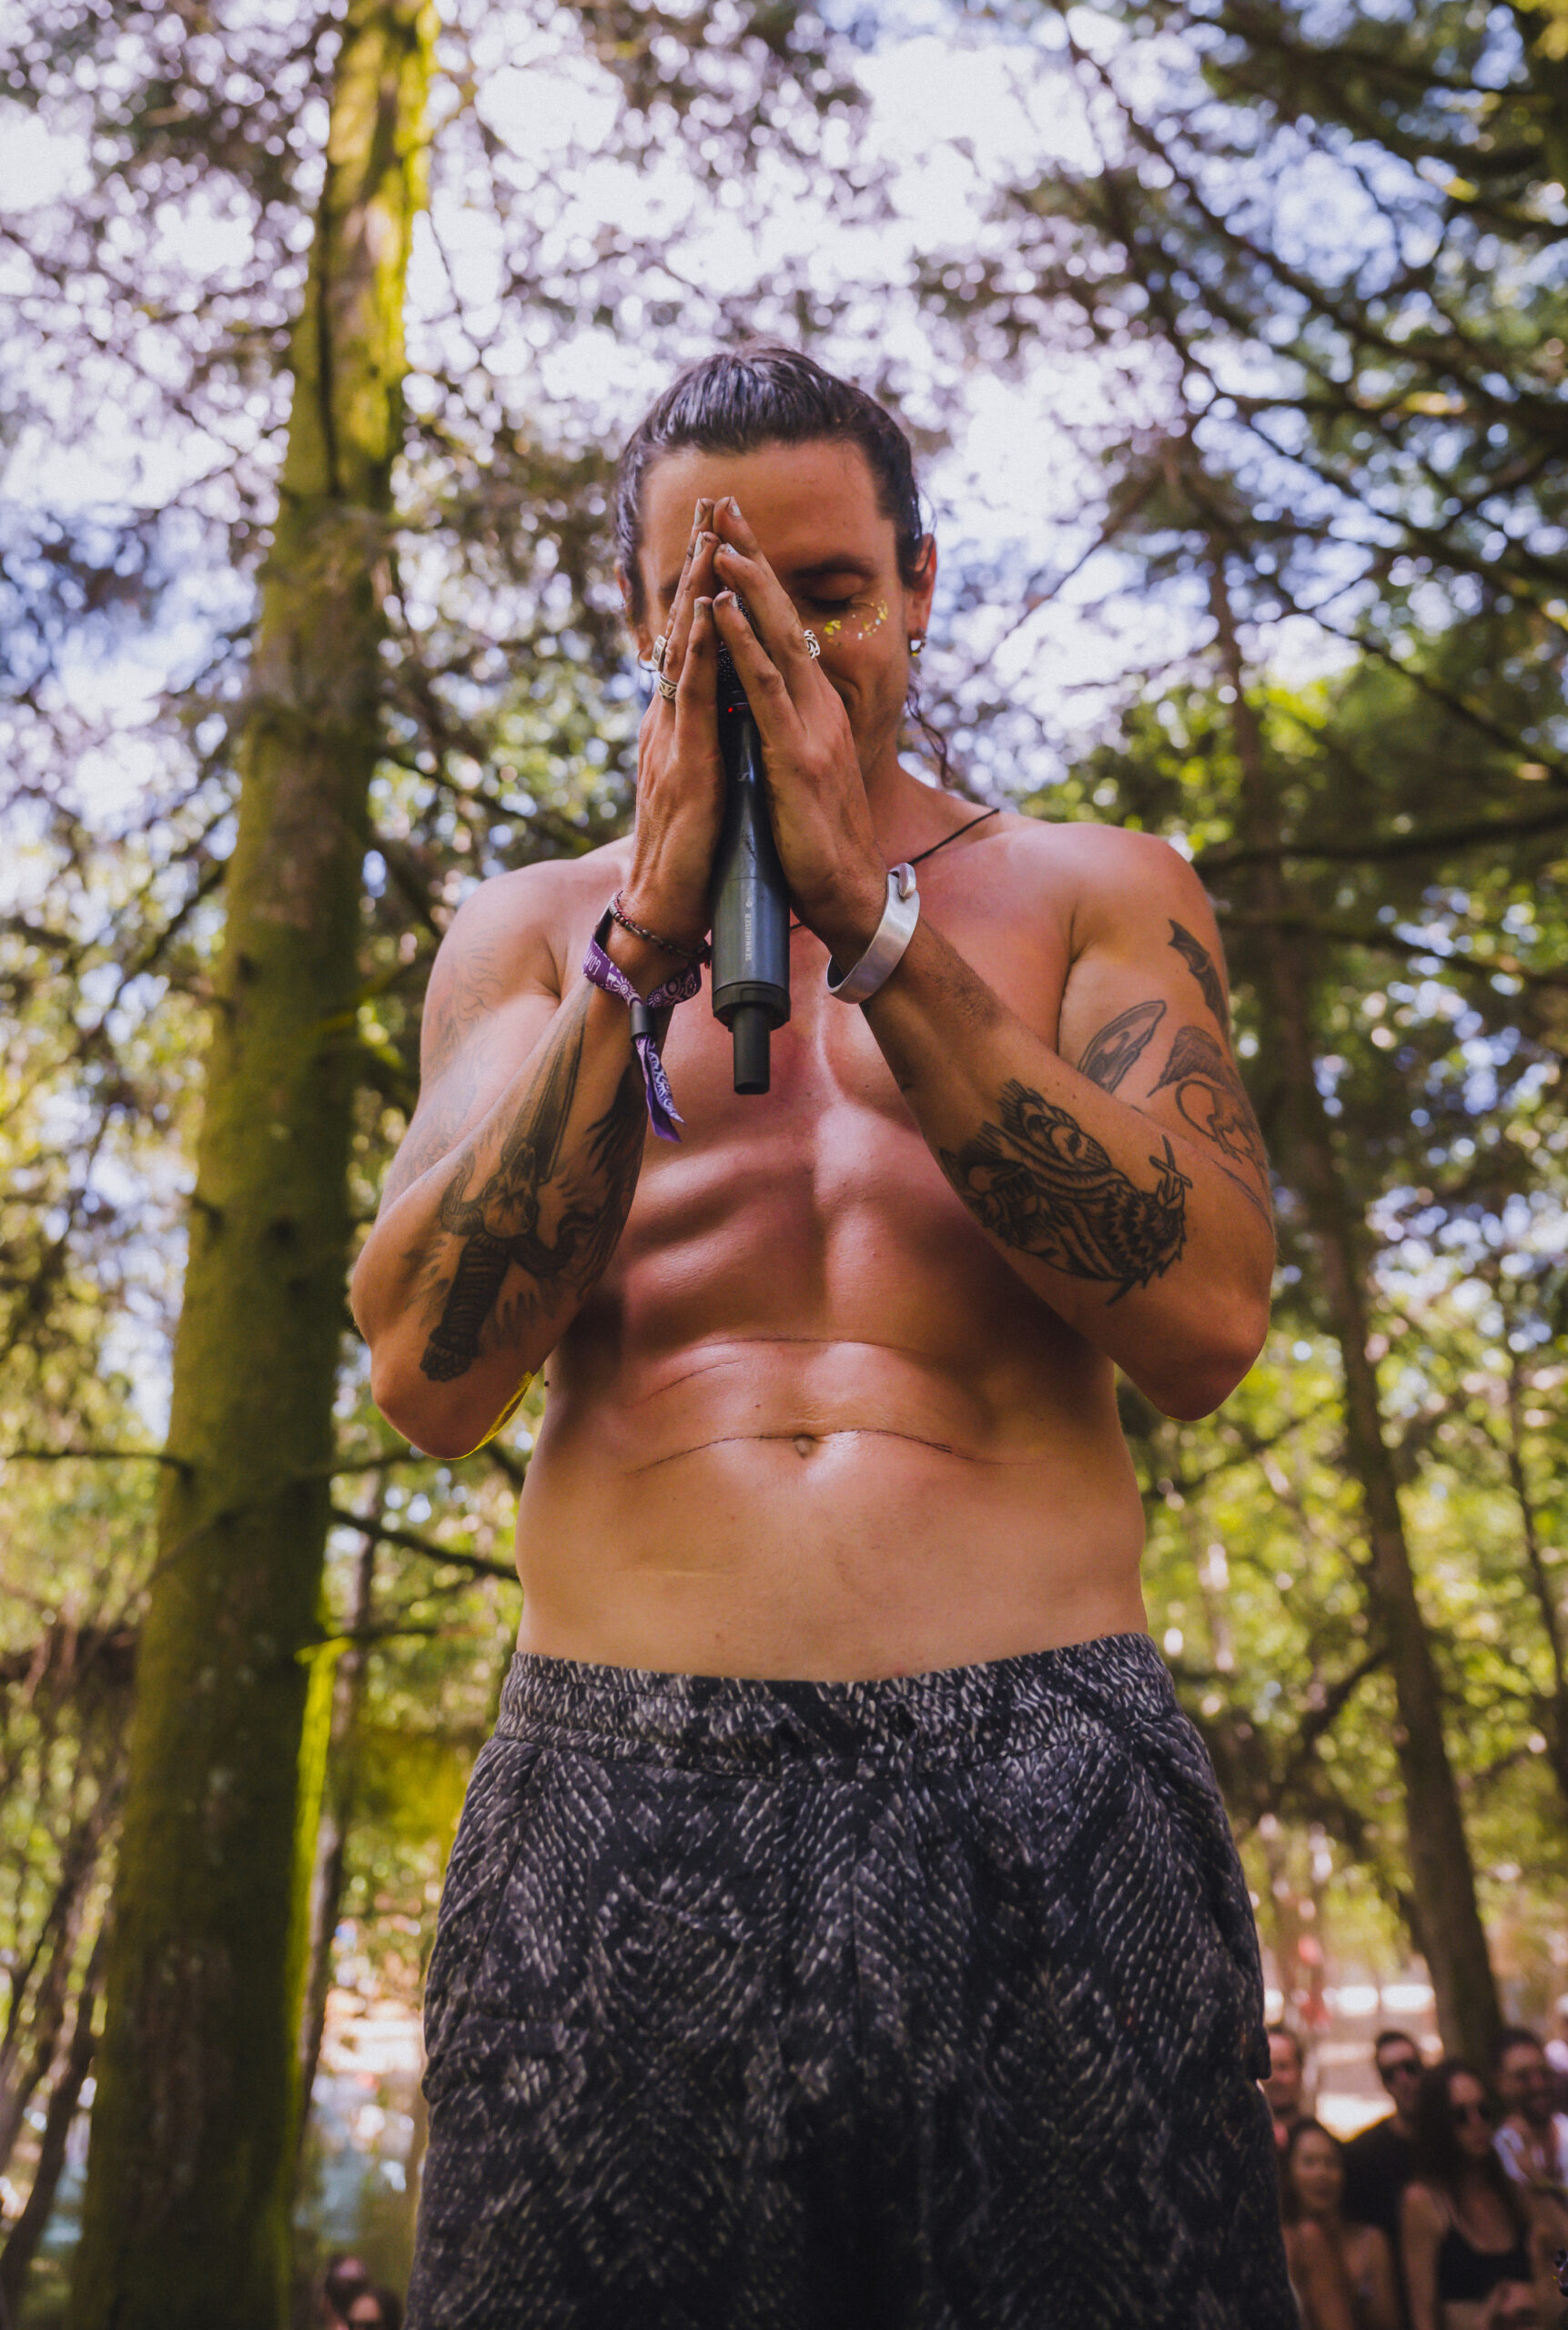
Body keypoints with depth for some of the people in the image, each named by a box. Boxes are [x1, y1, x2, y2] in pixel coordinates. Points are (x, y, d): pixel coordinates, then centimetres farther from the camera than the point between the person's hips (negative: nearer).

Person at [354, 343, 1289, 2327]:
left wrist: (869, 917, -11)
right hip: (612, 1796, 1)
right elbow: (427, 1378, -2)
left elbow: (1205, 1321, -7)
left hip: (1043, 1794, 0)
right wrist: (652, 931, -9)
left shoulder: (1094, 893, 10)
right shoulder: (532, 930, 12)